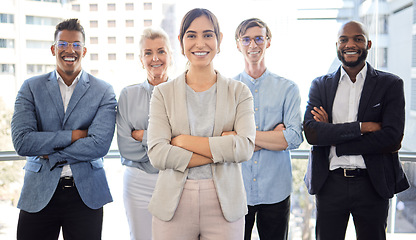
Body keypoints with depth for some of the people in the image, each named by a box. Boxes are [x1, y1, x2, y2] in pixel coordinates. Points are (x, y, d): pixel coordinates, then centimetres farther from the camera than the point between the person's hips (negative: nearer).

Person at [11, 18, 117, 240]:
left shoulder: (104, 92, 0)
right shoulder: (31, 88, 4)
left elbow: (100, 145, -12)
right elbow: (21, 142, -9)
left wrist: (49, 155, -10)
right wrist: (73, 135, -12)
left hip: (86, 194, 0)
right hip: (39, 194, 1)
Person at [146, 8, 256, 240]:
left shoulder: (239, 92, 4)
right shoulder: (163, 93, 4)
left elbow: (245, 147, -9)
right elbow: (157, 153, -8)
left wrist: (184, 141, -11)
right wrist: (220, 150, -12)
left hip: (225, 204, 0)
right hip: (174, 204, 0)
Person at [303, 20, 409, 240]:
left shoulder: (390, 84, 1)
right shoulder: (320, 85, 6)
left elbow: (392, 138, -11)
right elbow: (311, 132, -8)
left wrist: (332, 137, -11)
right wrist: (361, 127, -17)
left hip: (373, 185, -1)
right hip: (330, 184, 1)